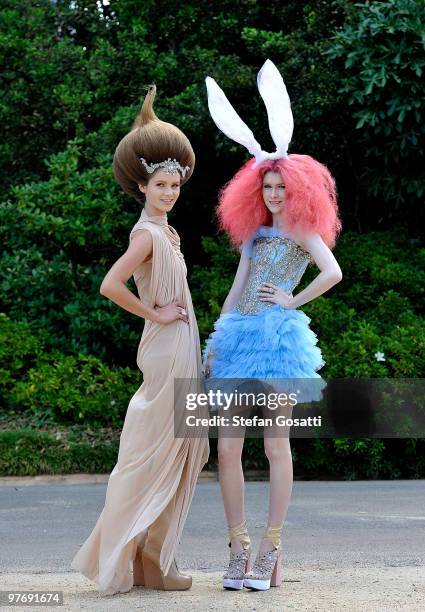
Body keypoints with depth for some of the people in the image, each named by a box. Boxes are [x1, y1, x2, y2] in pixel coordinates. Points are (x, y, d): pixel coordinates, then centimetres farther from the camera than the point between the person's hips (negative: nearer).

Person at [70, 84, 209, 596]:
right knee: (160, 453, -4)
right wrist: (156, 314, -17)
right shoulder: (147, 234, -14)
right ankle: (146, 562, 3)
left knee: (178, 453, 11)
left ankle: (149, 557, 17)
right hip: (166, 349, -9)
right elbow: (109, 286, -27)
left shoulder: (164, 230, 14)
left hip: (180, 351, 9)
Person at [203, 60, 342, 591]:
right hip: (238, 337, 6)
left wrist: (293, 300, -7)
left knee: (276, 445, -3)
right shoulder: (254, 233, 21)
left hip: (278, 335, -6)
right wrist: (214, 339, 11)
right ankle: (238, 548, 4)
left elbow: (333, 272, -13)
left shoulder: (301, 230, 4)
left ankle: (270, 549, 1)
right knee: (227, 448, -2)